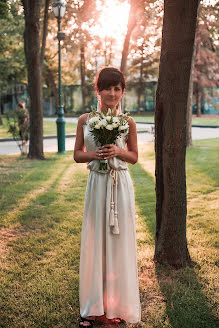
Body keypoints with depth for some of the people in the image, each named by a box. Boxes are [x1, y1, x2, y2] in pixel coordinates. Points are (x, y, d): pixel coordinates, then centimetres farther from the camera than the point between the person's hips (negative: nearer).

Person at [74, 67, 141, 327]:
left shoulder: (128, 123, 0)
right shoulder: (85, 120, 2)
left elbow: (134, 157, 7)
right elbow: (77, 155, 7)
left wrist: (118, 152, -13)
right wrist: (94, 154, -13)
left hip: (120, 185, -1)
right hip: (96, 183, 1)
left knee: (119, 242, 5)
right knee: (94, 242, 7)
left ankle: (117, 305, 22)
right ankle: (93, 307, 20)